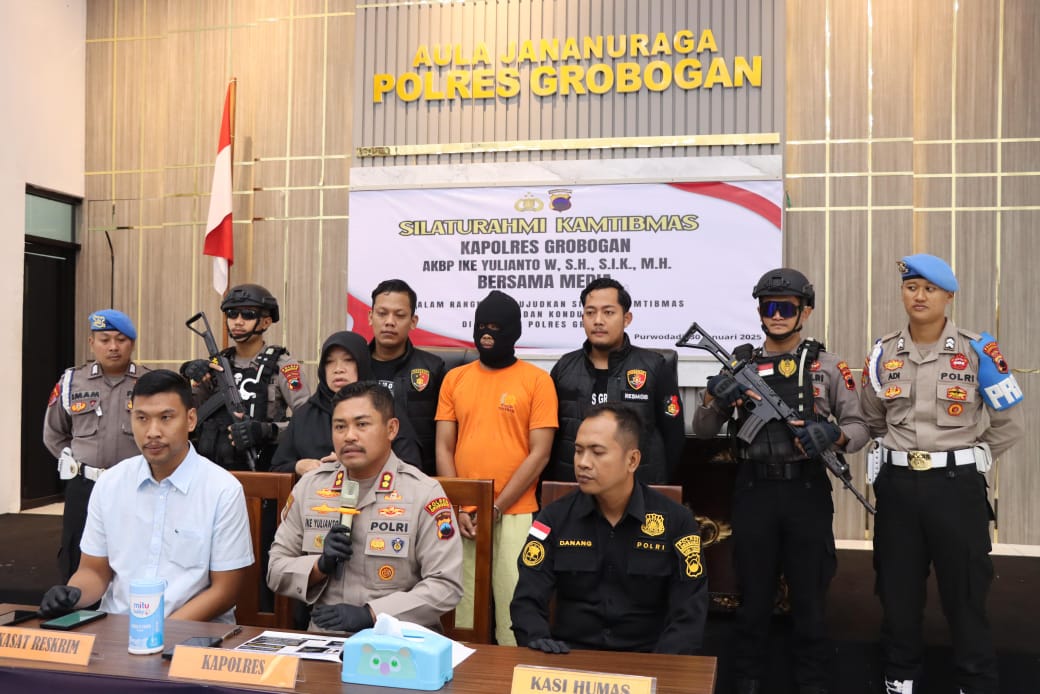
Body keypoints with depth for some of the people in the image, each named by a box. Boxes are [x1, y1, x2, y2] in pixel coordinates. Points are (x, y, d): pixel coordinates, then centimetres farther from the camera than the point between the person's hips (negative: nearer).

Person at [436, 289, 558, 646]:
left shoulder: (537, 380, 0)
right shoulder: (454, 378, 11)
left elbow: (539, 454, -4)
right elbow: (443, 448, 10)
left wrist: (496, 508, -7)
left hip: (515, 514, -3)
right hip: (463, 516, 3)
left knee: (514, 607, -3)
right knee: (462, 605, 6)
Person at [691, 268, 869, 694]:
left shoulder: (828, 366, 3)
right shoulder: (738, 364, 6)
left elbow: (859, 427, 3)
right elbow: (702, 430, 7)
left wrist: (835, 436, -18)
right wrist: (715, 401, -14)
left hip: (808, 492, -1)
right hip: (753, 492, 1)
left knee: (809, 595, 8)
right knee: (753, 594, 11)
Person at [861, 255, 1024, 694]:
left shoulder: (977, 351, -4)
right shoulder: (884, 353, 4)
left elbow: (1008, 425, 2)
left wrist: (963, 460, 4)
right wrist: (903, 455, 11)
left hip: (957, 486, -3)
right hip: (897, 486, 3)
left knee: (965, 596, 4)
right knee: (897, 593, 11)